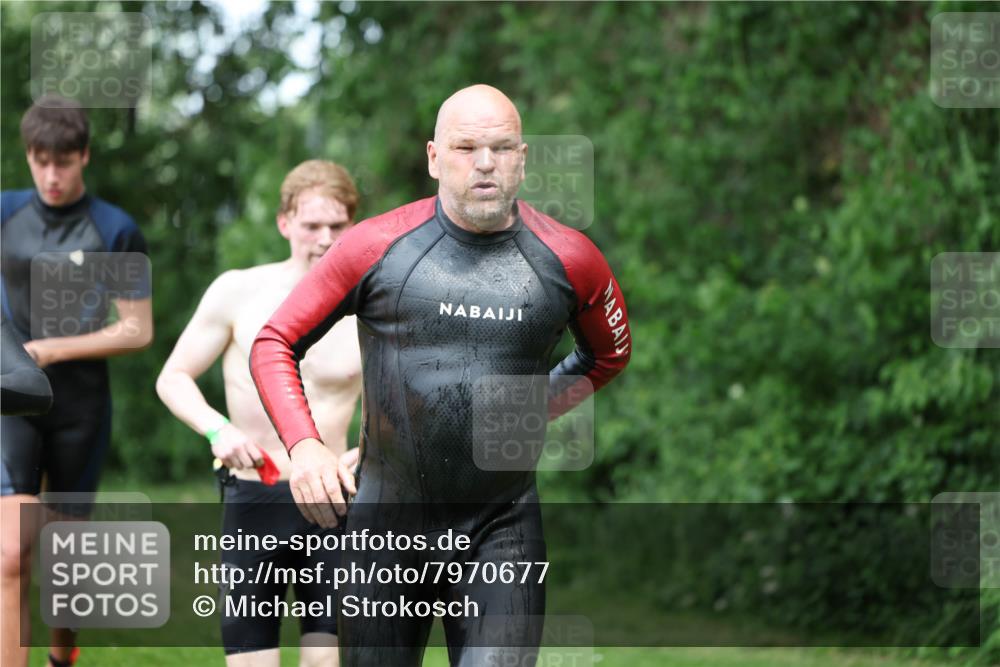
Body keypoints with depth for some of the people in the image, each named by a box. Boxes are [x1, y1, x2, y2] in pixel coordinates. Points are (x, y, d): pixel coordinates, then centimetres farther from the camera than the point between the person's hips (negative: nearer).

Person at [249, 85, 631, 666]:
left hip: (503, 532, 0)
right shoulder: (378, 247, -3)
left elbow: (609, 356, 22)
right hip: (388, 525, 0)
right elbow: (275, 344, 5)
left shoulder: (567, 260, 1)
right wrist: (303, 445, -10)